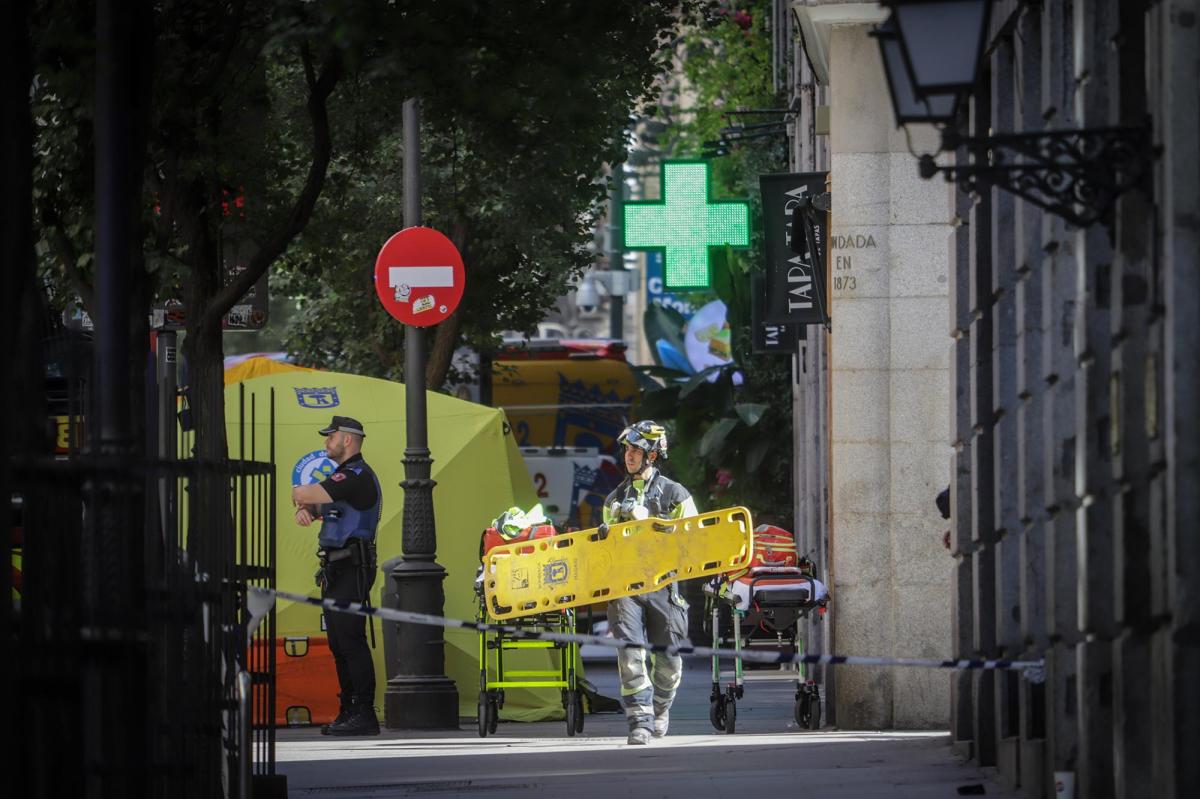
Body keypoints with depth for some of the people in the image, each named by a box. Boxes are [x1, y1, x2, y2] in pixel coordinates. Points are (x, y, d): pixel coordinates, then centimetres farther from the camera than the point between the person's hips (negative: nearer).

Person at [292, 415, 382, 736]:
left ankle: (363, 714, -14)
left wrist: (300, 494, 5)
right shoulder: (344, 476, 20)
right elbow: (308, 501, 22)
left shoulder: (356, 477, -15)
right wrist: (304, 510, -3)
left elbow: (303, 494, -20)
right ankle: (348, 711, 16)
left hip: (352, 570, -11)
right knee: (339, 643, 12)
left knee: (351, 640, -13)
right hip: (336, 571, 11)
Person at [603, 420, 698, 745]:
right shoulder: (615, 499, 16)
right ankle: (640, 721, -17)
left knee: (668, 658, 5)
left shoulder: (674, 494, 5)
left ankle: (660, 708, 33)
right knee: (630, 653, -15)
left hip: (661, 584, -2)